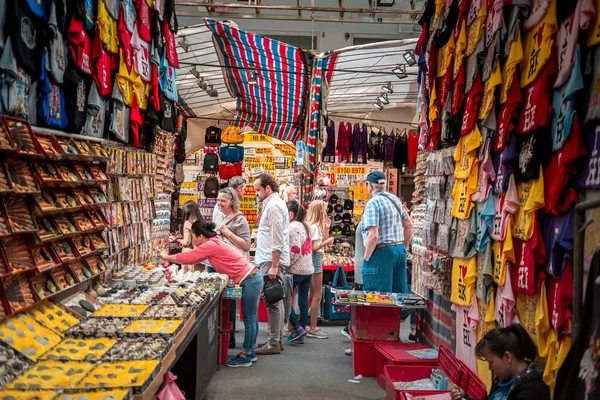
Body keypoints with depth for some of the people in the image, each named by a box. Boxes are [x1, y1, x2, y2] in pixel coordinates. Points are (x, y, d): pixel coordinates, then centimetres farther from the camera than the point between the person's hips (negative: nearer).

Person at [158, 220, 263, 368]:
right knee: (251, 319, 17)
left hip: (250, 280, -10)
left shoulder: (211, 245, -17)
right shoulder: (213, 243, 13)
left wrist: (166, 257, 2)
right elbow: (194, 258, 18)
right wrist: (170, 258, 14)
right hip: (252, 278, 10)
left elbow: (188, 257, -12)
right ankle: (250, 352, 26)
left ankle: (245, 358, 7)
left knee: (250, 320, 0)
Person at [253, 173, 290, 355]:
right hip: (272, 260, 10)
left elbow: (277, 239, -19)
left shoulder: (273, 206, -14)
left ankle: (273, 343, -4)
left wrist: (274, 266, -21)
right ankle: (277, 339, 18)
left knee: (273, 301, -7)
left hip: (272, 260, -10)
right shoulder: (275, 203, 18)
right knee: (276, 301, 12)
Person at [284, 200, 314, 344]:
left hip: (296, 270, -8)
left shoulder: (293, 226, -12)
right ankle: (300, 335, 12)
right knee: (303, 302, 8)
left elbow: (295, 250, -20)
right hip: (308, 269, 8)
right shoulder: (305, 226, 15)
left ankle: (298, 328, -5)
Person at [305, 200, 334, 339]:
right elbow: (312, 248, -19)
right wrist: (326, 242, -15)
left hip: (316, 259, 10)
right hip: (315, 259, -10)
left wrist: (326, 228, 14)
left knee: (312, 294, 15)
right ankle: (313, 329, -2)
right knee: (317, 294, -5)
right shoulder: (314, 227, -15)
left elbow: (323, 243, 15)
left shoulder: (318, 226, 14)